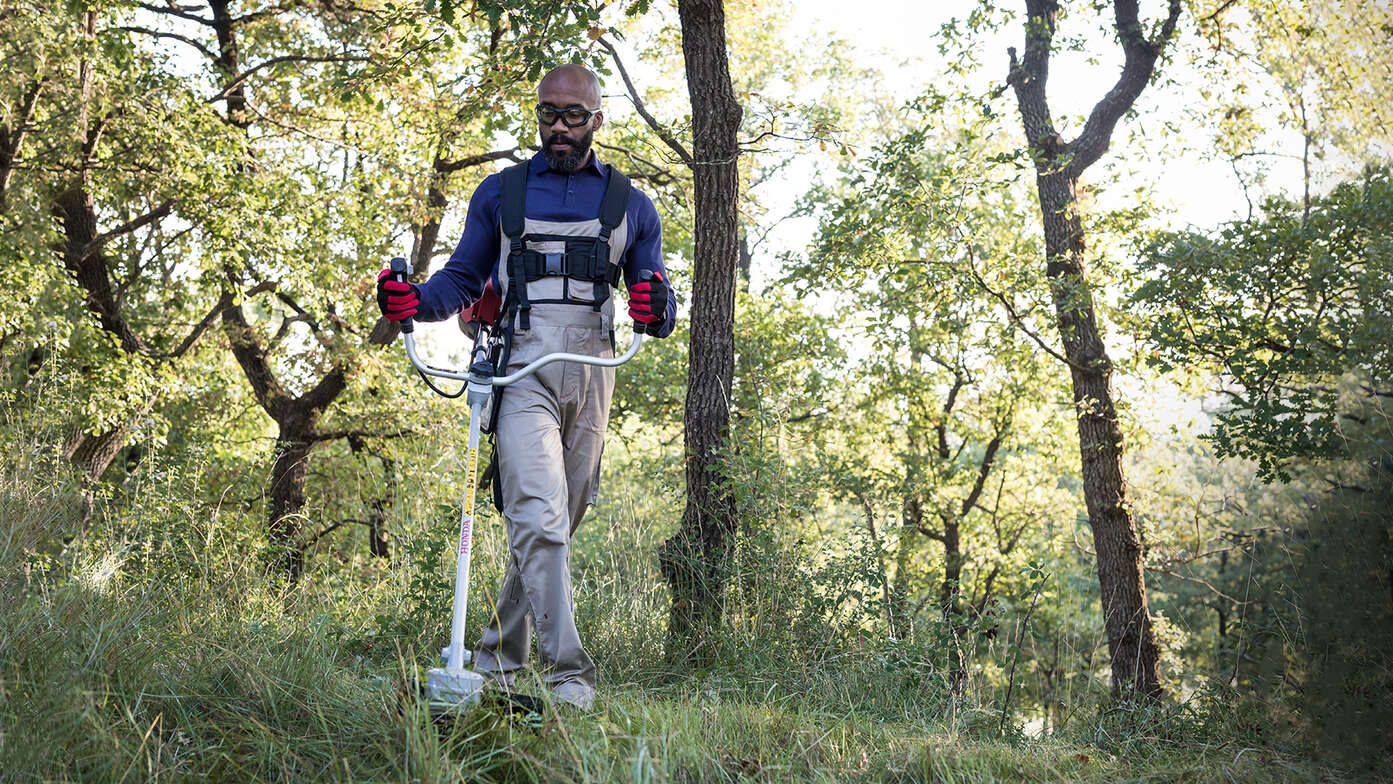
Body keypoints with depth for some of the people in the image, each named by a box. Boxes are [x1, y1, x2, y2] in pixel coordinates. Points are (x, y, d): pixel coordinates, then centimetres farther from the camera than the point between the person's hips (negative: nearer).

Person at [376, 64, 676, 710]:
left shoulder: (631, 205, 16)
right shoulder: (499, 193, 15)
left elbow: (658, 311, 16)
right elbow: (463, 278, 17)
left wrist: (657, 309, -9)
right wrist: (414, 300, -5)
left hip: (592, 375, 3)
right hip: (521, 370, -2)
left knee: (558, 523, 7)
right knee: (539, 519, -17)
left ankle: (498, 657, 22)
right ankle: (569, 675, -17)